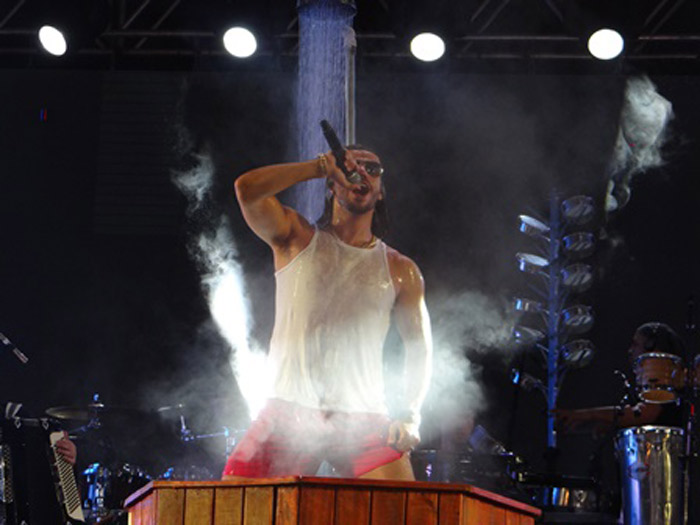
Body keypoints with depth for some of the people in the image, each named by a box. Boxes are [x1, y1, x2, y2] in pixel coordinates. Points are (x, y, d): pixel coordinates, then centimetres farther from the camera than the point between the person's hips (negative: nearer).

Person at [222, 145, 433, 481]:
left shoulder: (399, 270, 13)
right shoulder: (298, 239, 9)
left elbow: (420, 347, 14)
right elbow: (247, 189, -7)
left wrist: (410, 416, -1)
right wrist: (322, 166, -3)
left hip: (362, 418, 1)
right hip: (290, 412, -1)